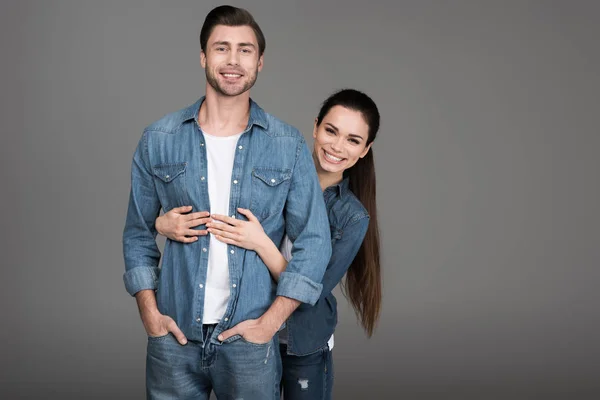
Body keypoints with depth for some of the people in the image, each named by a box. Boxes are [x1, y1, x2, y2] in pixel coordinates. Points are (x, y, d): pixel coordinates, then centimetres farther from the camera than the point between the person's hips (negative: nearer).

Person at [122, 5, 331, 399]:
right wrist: (149, 312, -1)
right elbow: (139, 233, 8)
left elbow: (314, 241, -1)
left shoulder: (289, 147, -2)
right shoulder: (159, 140, 2)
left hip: (251, 337, -1)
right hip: (174, 334, 1)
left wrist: (272, 320, -8)